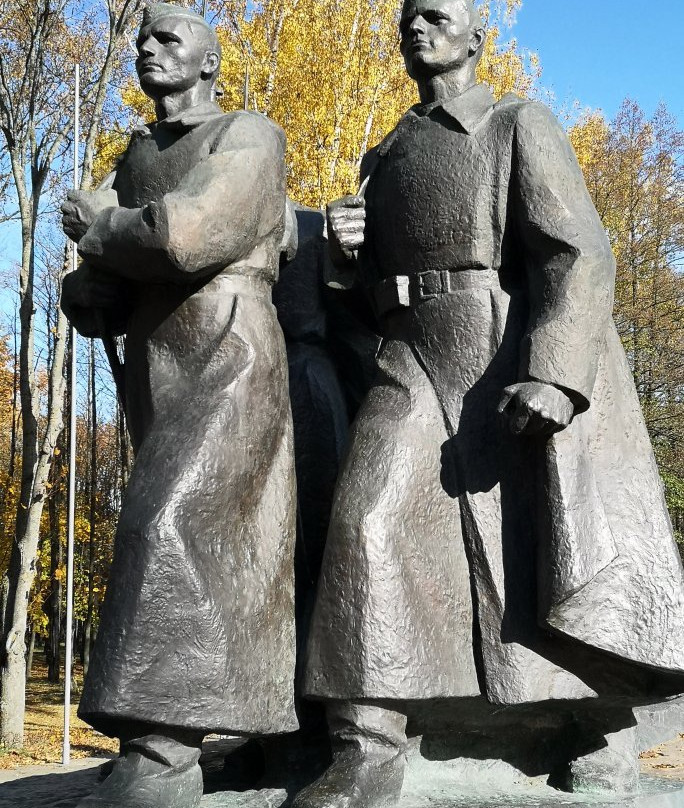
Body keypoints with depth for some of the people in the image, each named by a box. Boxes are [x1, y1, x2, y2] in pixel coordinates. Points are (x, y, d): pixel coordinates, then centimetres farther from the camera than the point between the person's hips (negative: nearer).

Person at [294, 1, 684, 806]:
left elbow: (579, 255, -8)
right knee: (372, 518, -18)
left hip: (514, 360, -4)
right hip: (415, 360, 4)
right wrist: (349, 248, 4)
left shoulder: (521, 125, 5)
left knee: (556, 543, -2)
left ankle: (602, 726, 21)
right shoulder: (388, 159, 23)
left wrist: (555, 374, -25)